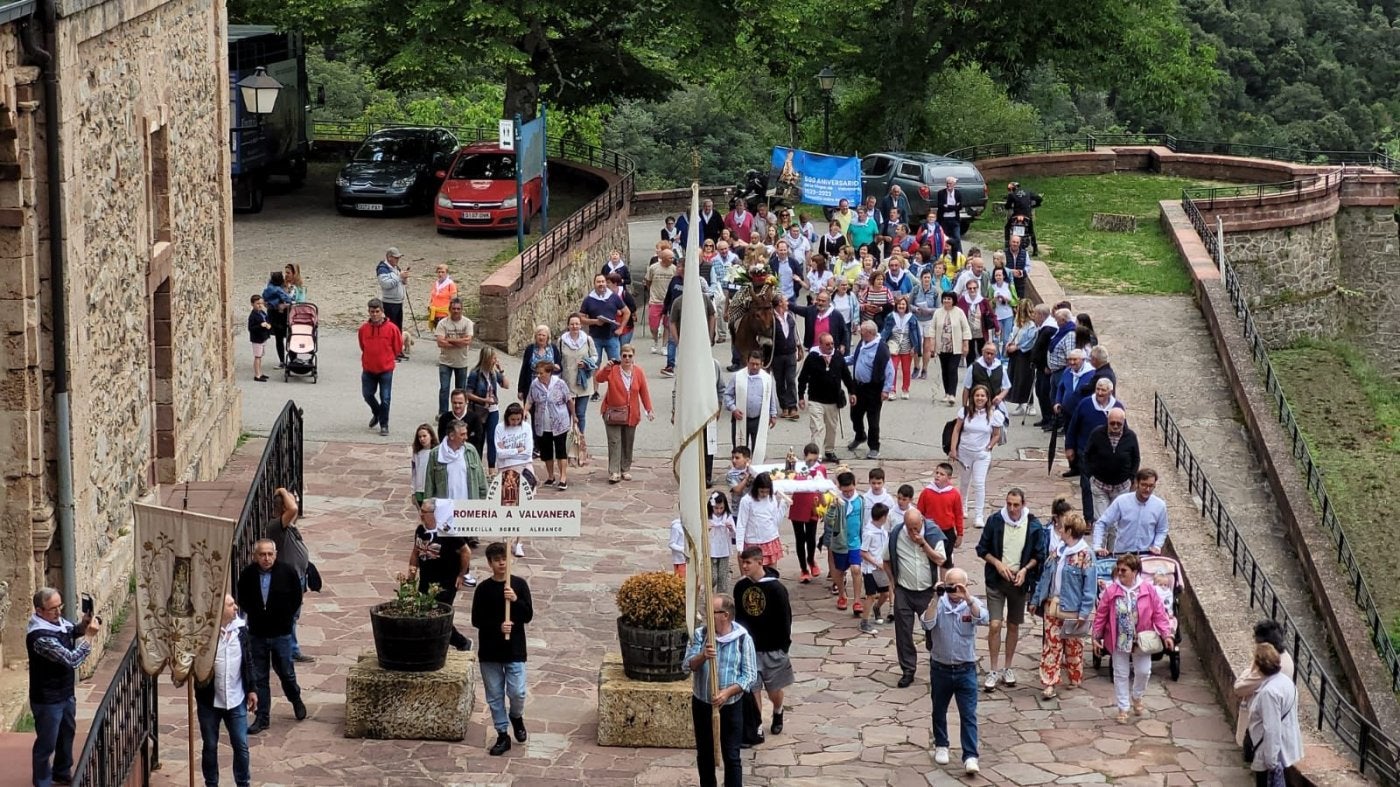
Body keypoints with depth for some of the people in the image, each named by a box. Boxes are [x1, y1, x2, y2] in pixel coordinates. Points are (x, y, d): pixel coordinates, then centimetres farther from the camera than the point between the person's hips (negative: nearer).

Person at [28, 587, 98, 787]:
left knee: (67, 734, 25)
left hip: (65, 693, 9)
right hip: (47, 700, -9)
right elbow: (72, 660, -32)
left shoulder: (58, 620, -5)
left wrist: (83, 624, -5)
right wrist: (89, 636, -26)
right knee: (46, 743, 4)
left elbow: (72, 631, 18)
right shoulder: (40, 637, -32)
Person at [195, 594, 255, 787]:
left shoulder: (241, 628, -3)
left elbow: (248, 661, 8)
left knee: (241, 746, 8)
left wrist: (252, 689, 9)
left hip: (236, 700, 3)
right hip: (209, 701, -3)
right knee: (210, 747, 12)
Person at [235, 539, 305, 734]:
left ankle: (296, 700, 39)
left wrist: (286, 618, -1)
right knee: (258, 677, 5)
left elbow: (296, 599, 2)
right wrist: (253, 615, 1)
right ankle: (262, 717, 15)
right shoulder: (248, 575, -8)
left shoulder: (288, 572, -11)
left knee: (285, 671, 10)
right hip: (256, 633, 1)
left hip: (281, 632, -1)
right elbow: (242, 600, 9)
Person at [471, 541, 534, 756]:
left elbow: (529, 616, -5)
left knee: (517, 692, -6)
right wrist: (498, 626, -18)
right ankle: (502, 736, 17)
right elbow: (476, 620, -3)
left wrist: (516, 600, -21)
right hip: (489, 651, 1)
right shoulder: (483, 588, -2)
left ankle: (516, 716, 26)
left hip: (515, 649, -1)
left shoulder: (519, 584, -2)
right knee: (494, 695, 6)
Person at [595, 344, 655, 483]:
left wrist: (649, 409, 2)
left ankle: (625, 470, 20)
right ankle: (614, 472, -9)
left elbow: (644, 392, 4)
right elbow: (599, 378, -18)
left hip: (631, 414, 2)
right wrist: (606, 368, -33)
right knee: (614, 442, -7)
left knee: (628, 443, 9)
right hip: (613, 413, -2)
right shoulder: (613, 370, -6)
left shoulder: (638, 372, 1)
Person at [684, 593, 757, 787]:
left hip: (731, 706, -3)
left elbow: (750, 676, -12)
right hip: (702, 703, 3)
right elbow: (688, 665, -12)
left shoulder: (743, 639, -12)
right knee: (704, 753, 17)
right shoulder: (700, 634, -5)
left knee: (731, 756, 1)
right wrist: (703, 656, -33)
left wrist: (727, 692, -25)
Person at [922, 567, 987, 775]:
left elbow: (982, 619, -25)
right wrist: (937, 599, -28)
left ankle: (970, 756, -5)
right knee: (939, 711, 17)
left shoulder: (972, 603, -5)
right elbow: (927, 625, -22)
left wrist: (967, 598, -37)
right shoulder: (938, 604, -6)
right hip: (940, 668, 1)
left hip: (966, 669, -1)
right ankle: (941, 746, 36)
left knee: (969, 715, -4)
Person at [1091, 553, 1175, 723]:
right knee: (1120, 674, 7)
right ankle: (1123, 708, 19)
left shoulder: (1147, 590, -9)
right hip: (1119, 642, 0)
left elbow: (1159, 614, -4)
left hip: (1141, 641, 0)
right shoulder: (1111, 591, -8)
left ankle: (1137, 697, 37)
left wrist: (1166, 634, -9)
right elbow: (1101, 615, -2)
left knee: (1144, 671, 7)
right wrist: (1096, 637, -2)